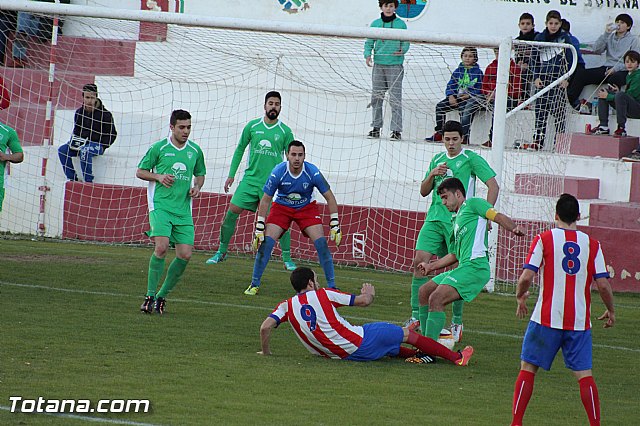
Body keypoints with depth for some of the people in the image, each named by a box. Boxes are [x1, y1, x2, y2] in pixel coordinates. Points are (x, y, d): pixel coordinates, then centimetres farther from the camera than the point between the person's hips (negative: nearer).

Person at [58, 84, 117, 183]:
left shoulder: (105, 114, -7)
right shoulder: (79, 112, 8)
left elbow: (112, 134, -2)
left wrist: (102, 146, -14)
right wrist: (74, 139, -1)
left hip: (97, 145, -6)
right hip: (81, 143, 6)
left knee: (85, 151, -38)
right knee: (63, 149, -17)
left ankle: (88, 181, -31)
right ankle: (71, 178, -13)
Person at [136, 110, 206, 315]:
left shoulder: (195, 151, 10)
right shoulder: (158, 148, 0)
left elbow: (200, 174, 26)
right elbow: (140, 172, 8)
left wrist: (197, 187, 4)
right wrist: (158, 177, -10)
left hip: (183, 210, 4)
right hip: (160, 205, -4)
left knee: (185, 255, -6)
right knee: (161, 247, -23)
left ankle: (162, 295, 11)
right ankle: (150, 296, -13)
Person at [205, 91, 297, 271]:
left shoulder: (285, 132, 2)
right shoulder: (252, 126, 5)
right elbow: (240, 150, 12)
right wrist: (231, 175, 8)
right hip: (251, 178, 1)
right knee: (232, 212, -4)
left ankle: (287, 259, 5)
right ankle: (221, 252, 10)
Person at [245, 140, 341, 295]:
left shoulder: (313, 172, -24)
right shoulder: (278, 172, -25)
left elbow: (329, 197, -12)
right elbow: (265, 200, -14)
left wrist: (335, 224, -17)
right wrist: (259, 228, -16)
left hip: (307, 208, 0)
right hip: (281, 207, 0)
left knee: (321, 243, -15)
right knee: (266, 242, -16)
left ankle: (332, 286, -6)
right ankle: (254, 284, -4)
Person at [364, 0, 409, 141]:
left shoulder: (401, 24, 2)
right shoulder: (375, 24, 9)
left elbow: (406, 43, 4)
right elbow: (369, 42, 10)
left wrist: (402, 50, -17)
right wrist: (368, 55, -7)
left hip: (395, 65, -3)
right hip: (378, 65, 3)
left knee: (395, 99, -6)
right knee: (376, 97, 5)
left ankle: (396, 130, -5)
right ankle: (376, 127, 15)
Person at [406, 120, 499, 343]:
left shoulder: (471, 159, -2)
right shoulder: (437, 160, 16)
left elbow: (493, 186, -6)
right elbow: (424, 192, 18)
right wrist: (432, 174, -2)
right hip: (435, 218, 5)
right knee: (419, 261, -9)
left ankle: (457, 322, 10)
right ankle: (417, 315, -3)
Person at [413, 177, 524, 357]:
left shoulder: (473, 204, 4)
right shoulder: (457, 220, 30)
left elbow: (498, 216, -11)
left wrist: (513, 228, -30)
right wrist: (431, 267, 40)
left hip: (475, 266, -10)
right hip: (463, 267, 10)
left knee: (436, 299, -22)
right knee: (424, 292, 16)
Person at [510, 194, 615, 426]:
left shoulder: (544, 239, -3)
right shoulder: (592, 245, 3)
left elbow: (526, 278, -10)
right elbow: (603, 285, -1)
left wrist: (520, 297, 10)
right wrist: (610, 311, 16)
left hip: (546, 319, -2)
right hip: (580, 320, 2)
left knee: (528, 368, 8)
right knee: (584, 374, 6)